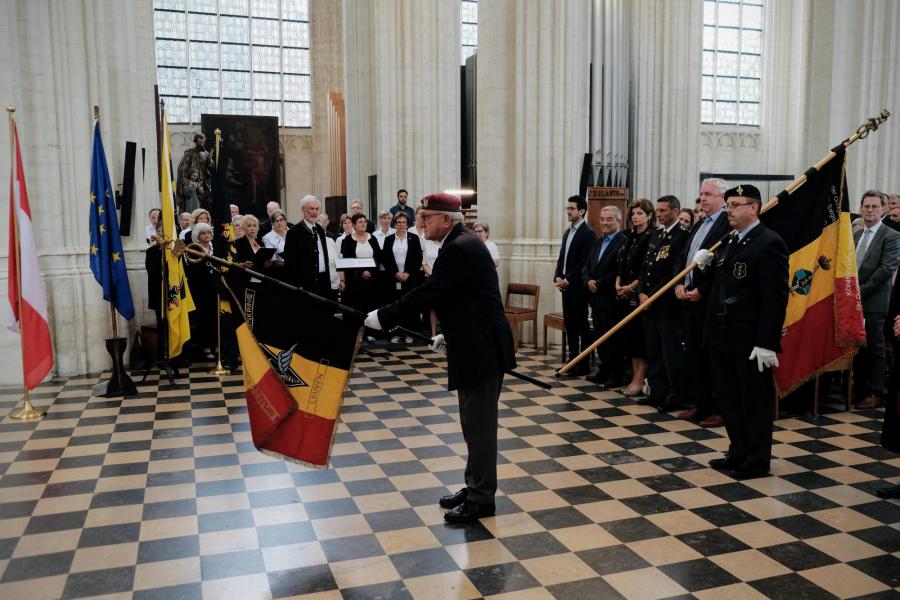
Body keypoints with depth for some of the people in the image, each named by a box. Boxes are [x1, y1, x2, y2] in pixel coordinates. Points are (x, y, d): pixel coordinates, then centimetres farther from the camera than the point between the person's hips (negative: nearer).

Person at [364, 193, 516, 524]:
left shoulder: (460, 248, -19)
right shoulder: (462, 243, 14)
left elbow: (426, 293, -21)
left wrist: (383, 317, -14)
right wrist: (451, 335, 13)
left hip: (482, 350, -11)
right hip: (475, 346, 11)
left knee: (479, 425, -1)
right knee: (475, 423, 17)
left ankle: (481, 498, 11)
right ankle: (475, 488, 29)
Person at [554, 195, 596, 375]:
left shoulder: (588, 234, -10)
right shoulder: (567, 232, 16)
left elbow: (584, 262, -16)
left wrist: (568, 280, -16)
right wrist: (557, 277, 2)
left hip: (578, 287, -8)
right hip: (566, 286, 8)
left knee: (581, 325, -1)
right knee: (569, 324, 11)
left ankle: (583, 365, 6)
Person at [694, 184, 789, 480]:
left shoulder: (769, 243, -14)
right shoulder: (728, 241, 12)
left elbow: (775, 297, -18)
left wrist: (767, 343, -22)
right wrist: (707, 262, 3)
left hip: (751, 342, -8)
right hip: (723, 336, 8)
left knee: (756, 401, 6)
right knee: (729, 399, 17)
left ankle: (757, 461, 20)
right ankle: (738, 453, 32)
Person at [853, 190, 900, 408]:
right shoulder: (855, 235, 15)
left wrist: (861, 291, -14)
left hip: (874, 302, -6)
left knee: (875, 349, 2)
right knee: (857, 348, 10)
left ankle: (875, 393, 11)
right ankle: (858, 389, 19)